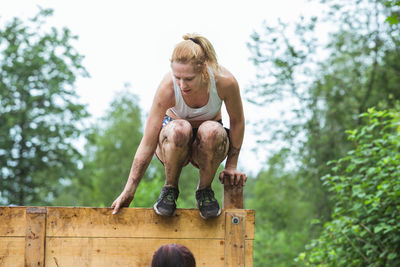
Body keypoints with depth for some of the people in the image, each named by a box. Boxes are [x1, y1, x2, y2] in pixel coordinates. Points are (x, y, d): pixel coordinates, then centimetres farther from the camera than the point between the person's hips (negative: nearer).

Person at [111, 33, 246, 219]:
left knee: (211, 131, -37)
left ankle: (205, 190, -11)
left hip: (208, 142, 1)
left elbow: (237, 122, -8)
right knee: (179, 129, -39)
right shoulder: (167, 87, -29)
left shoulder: (224, 81, -28)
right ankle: (170, 189, -12)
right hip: (173, 141, -1)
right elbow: (147, 144, -24)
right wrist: (128, 191, -22)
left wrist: (231, 166, -2)